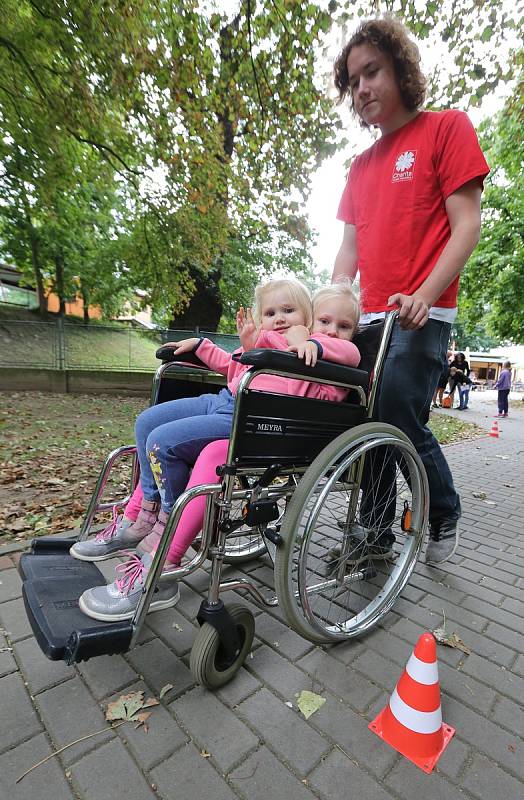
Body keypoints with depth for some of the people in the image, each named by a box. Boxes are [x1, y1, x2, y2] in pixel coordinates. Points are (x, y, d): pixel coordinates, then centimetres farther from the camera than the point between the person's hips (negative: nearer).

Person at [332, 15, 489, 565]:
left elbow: (466, 225, -5)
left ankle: (445, 515, 18)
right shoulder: (361, 165, 21)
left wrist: (424, 295, -21)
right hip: (368, 319, 6)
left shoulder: (447, 128, 5)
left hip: (420, 317, -5)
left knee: (400, 422, -12)